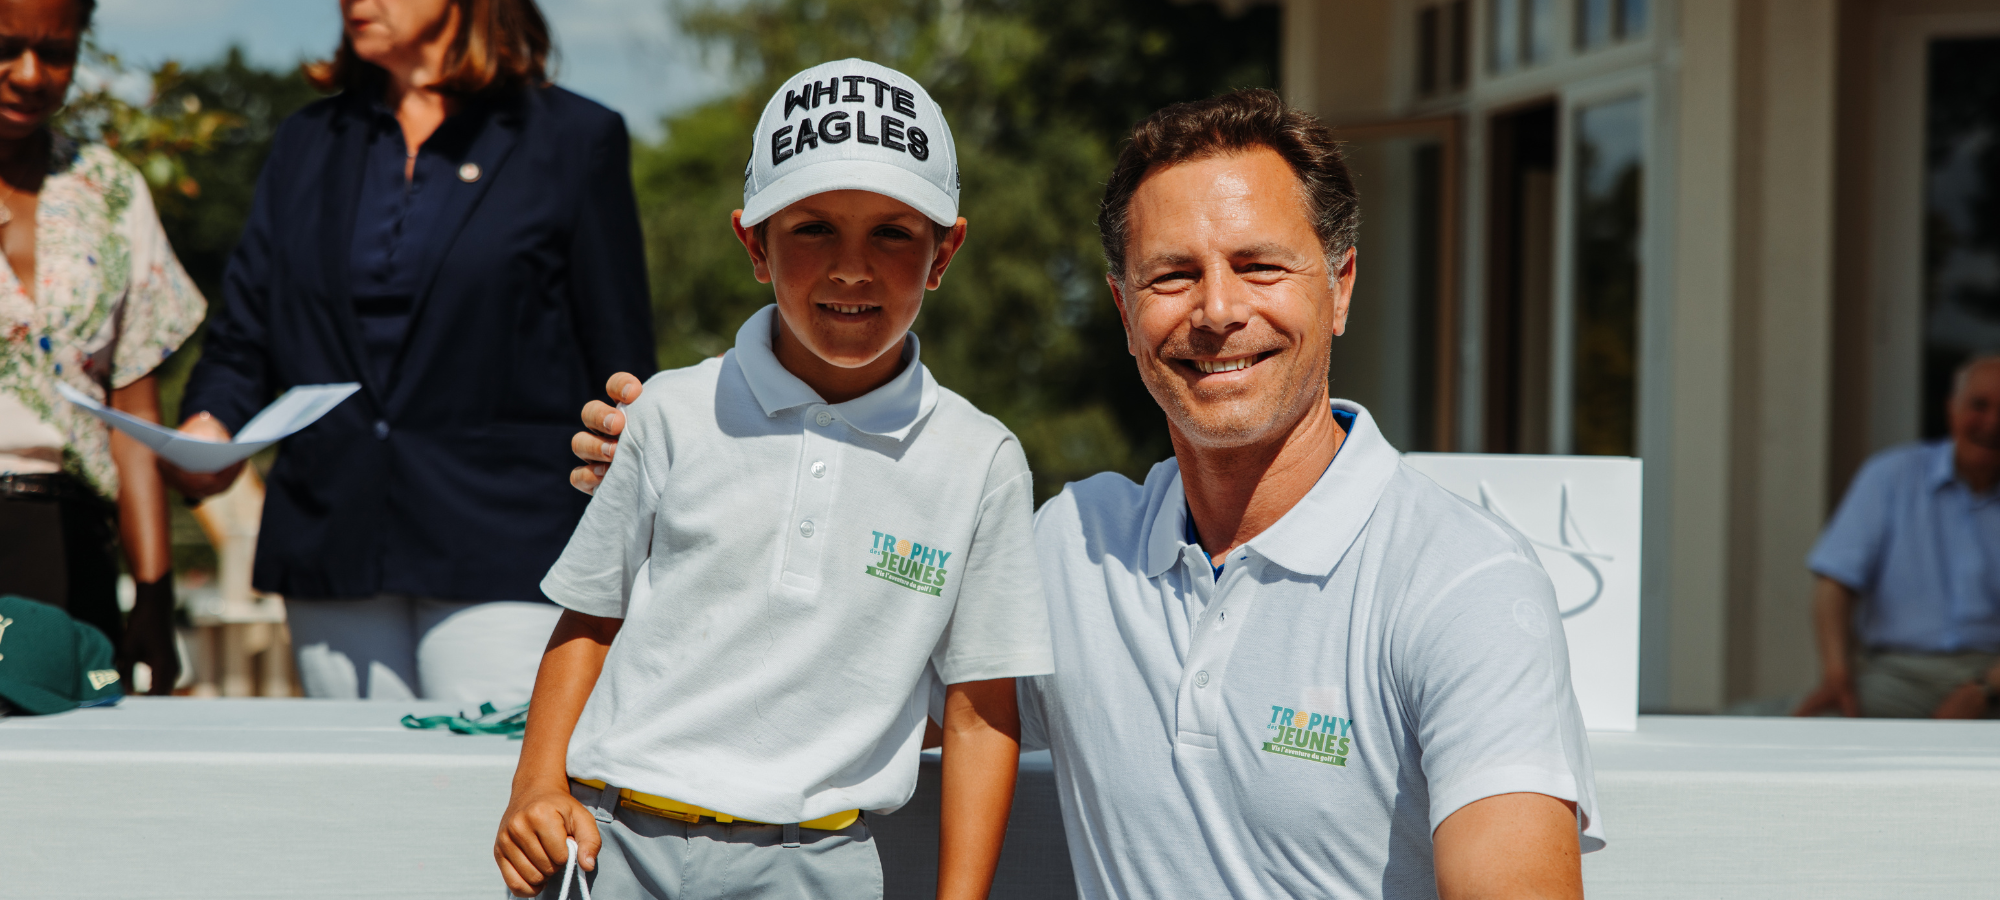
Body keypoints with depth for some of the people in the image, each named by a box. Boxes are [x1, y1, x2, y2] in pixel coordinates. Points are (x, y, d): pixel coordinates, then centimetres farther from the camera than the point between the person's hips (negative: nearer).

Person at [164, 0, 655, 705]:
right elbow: (242, 336, 16)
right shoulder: (307, 145, 17)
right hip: (333, 557, 4)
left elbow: (620, 378, 4)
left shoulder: (576, 140, 5)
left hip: (503, 556, -4)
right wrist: (208, 423, -8)